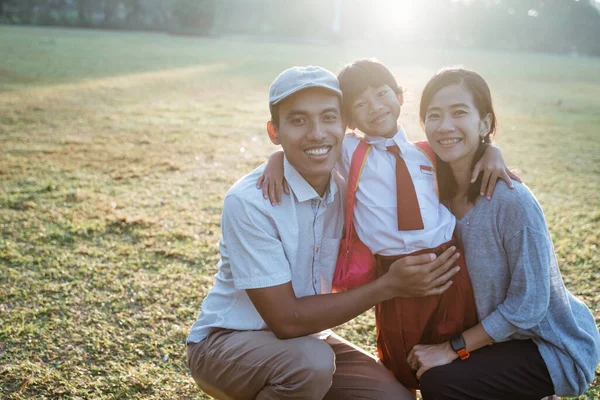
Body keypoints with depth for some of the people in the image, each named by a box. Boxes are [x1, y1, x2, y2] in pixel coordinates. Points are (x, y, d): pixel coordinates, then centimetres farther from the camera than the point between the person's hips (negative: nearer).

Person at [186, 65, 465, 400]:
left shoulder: (351, 187, -9)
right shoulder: (249, 200, -26)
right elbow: (286, 319, -25)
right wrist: (389, 286, -26)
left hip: (303, 340, 6)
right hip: (225, 341, -6)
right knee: (311, 362, -34)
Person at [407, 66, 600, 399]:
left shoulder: (512, 200, -28)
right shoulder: (442, 189, -7)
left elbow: (527, 306, -23)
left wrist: (453, 348, -19)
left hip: (555, 344, -7)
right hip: (500, 331, 7)